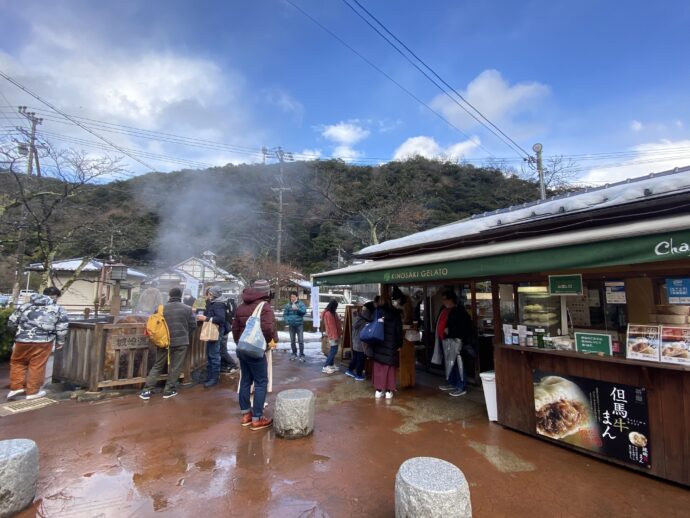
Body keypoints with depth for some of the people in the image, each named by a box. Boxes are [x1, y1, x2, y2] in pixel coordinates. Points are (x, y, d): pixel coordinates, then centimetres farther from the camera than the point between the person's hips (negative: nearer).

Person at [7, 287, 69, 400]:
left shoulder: (25, 305, 13)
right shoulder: (57, 309, 3)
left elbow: (11, 322, 17)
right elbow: (62, 328, -1)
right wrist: (60, 342, 11)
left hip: (22, 340, 3)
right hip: (43, 341, -3)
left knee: (17, 362, 23)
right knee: (37, 366, 5)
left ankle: (16, 387, 20)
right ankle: (32, 392, 13)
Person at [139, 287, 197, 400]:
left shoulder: (162, 308, 3)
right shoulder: (187, 309, -4)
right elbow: (193, 325, -2)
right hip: (181, 342, -2)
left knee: (157, 366, 13)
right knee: (175, 367, 7)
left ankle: (147, 390, 13)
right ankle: (169, 390, 11)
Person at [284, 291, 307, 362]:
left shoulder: (301, 303, -1)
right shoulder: (288, 305, 5)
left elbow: (304, 311, -12)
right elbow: (285, 314, 7)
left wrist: (297, 309, -27)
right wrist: (287, 321, -8)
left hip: (299, 324, -2)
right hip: (291, 325, 3)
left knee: (300, 340, -5)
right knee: (292, 341, 11)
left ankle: (301, 355, 2)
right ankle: (294, 354, 24)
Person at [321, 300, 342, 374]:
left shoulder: (332, 313, 13)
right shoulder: (329, 314, -19)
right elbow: (332, 326, -21)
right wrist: (335, 336, -21)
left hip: (334, 335, 10)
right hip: (332, 335, -10)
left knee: (333, 350, 13)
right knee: (333, 350, -9)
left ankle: (330, 365, 19)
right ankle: (325, 367, -7)